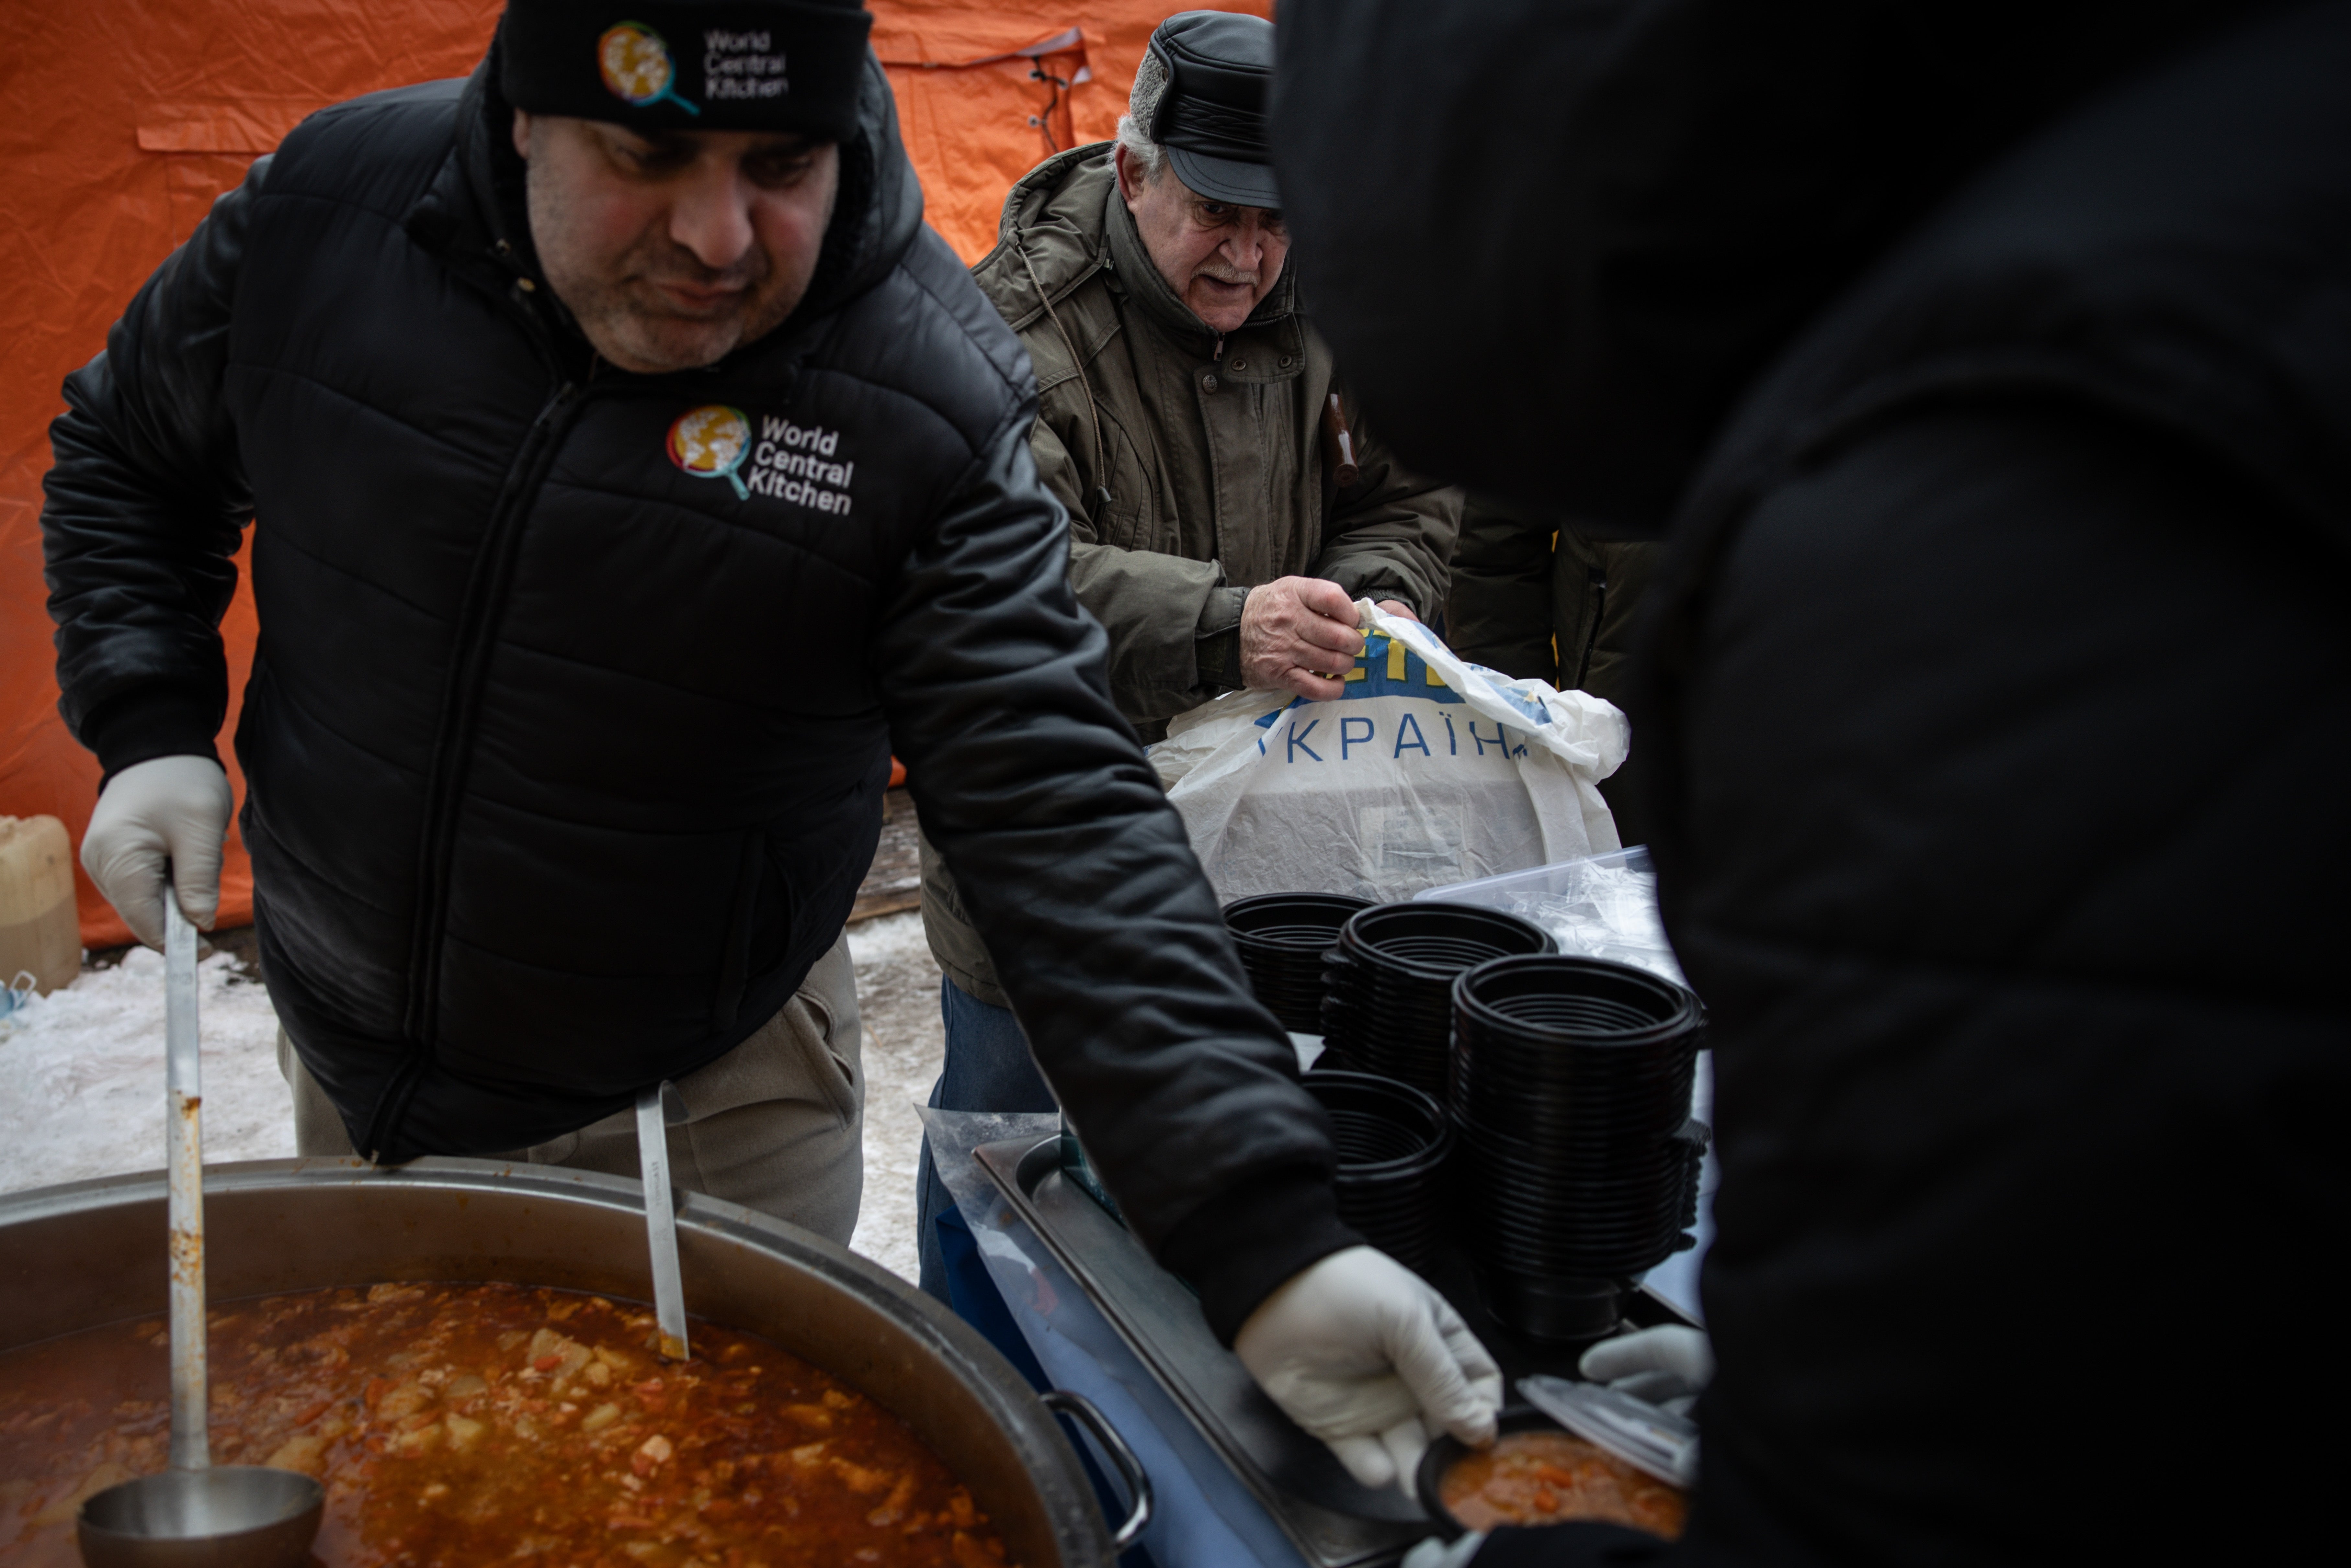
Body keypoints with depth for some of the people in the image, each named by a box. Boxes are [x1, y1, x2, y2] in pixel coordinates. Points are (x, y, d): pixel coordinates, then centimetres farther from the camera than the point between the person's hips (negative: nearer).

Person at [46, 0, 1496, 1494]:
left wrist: (1271, 1239, -36)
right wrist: (152, 725, -9)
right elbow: (128, 459, 7)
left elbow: (1061, 817, -28)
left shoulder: (931, 400, -22)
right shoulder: (326, 208, -13)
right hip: (347, 1053, 4)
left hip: (707, 1092, -3)